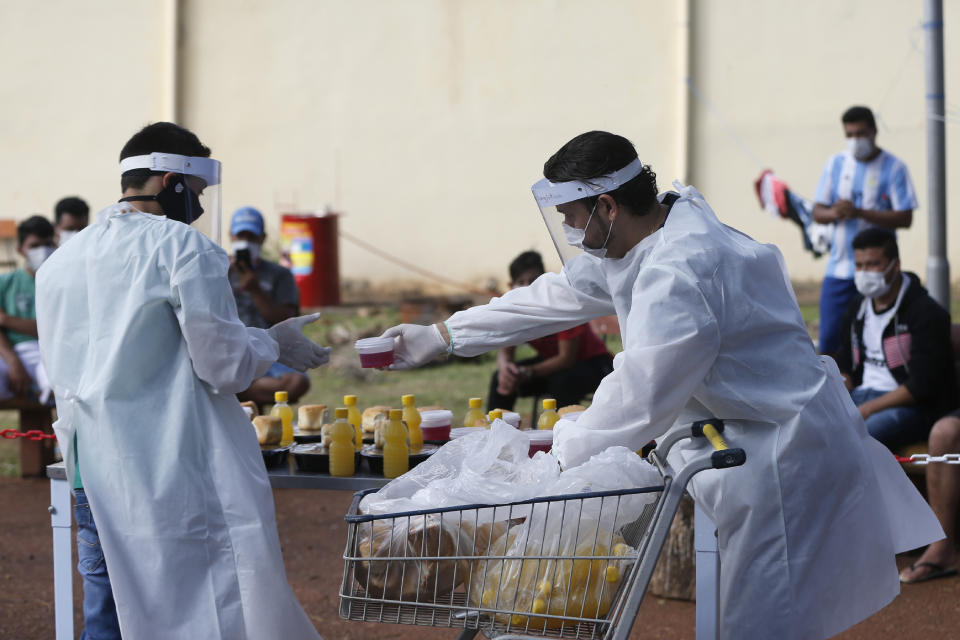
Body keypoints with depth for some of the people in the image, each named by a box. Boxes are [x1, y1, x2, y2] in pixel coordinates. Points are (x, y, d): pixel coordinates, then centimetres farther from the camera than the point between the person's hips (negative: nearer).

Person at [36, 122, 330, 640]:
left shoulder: (59, 262, 12)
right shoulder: (183, 248, -9)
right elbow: (225, 366, -10)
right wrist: (273, 344, 8)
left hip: (93, 477, 7)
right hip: (175, 477, -7)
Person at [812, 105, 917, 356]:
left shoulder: (893, 168, -3)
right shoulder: (835, 163, 9)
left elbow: (905, 218, -10)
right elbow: (817, 212, 9)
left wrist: (859, 212, -19)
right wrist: (834, 214, -15)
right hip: (838, 268, 3)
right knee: (829, 337, 1)